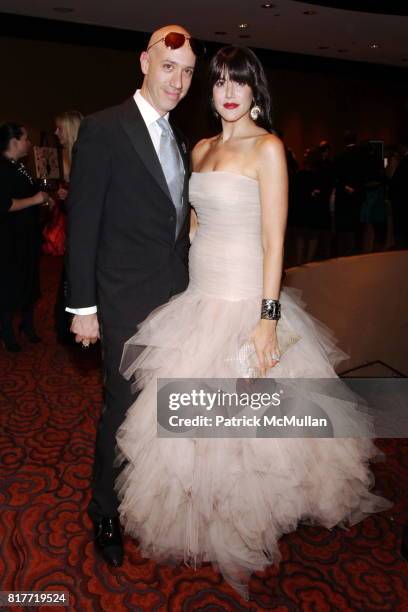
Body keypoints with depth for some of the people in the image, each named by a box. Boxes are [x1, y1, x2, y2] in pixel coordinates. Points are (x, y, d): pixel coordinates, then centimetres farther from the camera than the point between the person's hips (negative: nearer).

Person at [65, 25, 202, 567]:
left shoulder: (179, 140, 13)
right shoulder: (103, 130, -10)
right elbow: (83, 223, -12)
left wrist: (187, 287, 13)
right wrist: (83, 306, -14)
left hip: (176, 298, 7)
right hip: (127, 301, -6)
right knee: (123, 409, 5)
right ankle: (106, 513, 30)